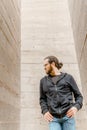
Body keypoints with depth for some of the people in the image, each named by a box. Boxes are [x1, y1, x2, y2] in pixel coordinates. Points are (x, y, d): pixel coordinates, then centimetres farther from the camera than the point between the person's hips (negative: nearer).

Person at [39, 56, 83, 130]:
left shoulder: (68, 77, 10)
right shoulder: (43, 81, 17)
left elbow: (79, 96, 12)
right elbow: (42, 99, 19)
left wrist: (76, 107, -9)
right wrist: (44, 111, 0)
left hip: (68, 116, -1)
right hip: (53, 118, 1)